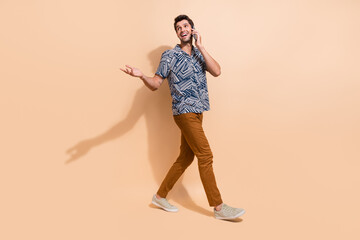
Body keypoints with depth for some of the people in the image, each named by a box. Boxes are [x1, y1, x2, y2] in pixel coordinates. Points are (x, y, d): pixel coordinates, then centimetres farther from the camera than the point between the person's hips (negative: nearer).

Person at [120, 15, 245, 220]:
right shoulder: (170, 56, -1)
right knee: (205, 156, -8)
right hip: (185, 113, -6)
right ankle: (219, 207, 3)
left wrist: (200, 46, -6)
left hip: (197, 113, 6)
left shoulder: (199, 54, 13)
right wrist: (141, 76, -23)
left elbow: (217, 71, -5)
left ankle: (160, 196, 23)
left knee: (186, 157, 9)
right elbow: (155, 84, -3)